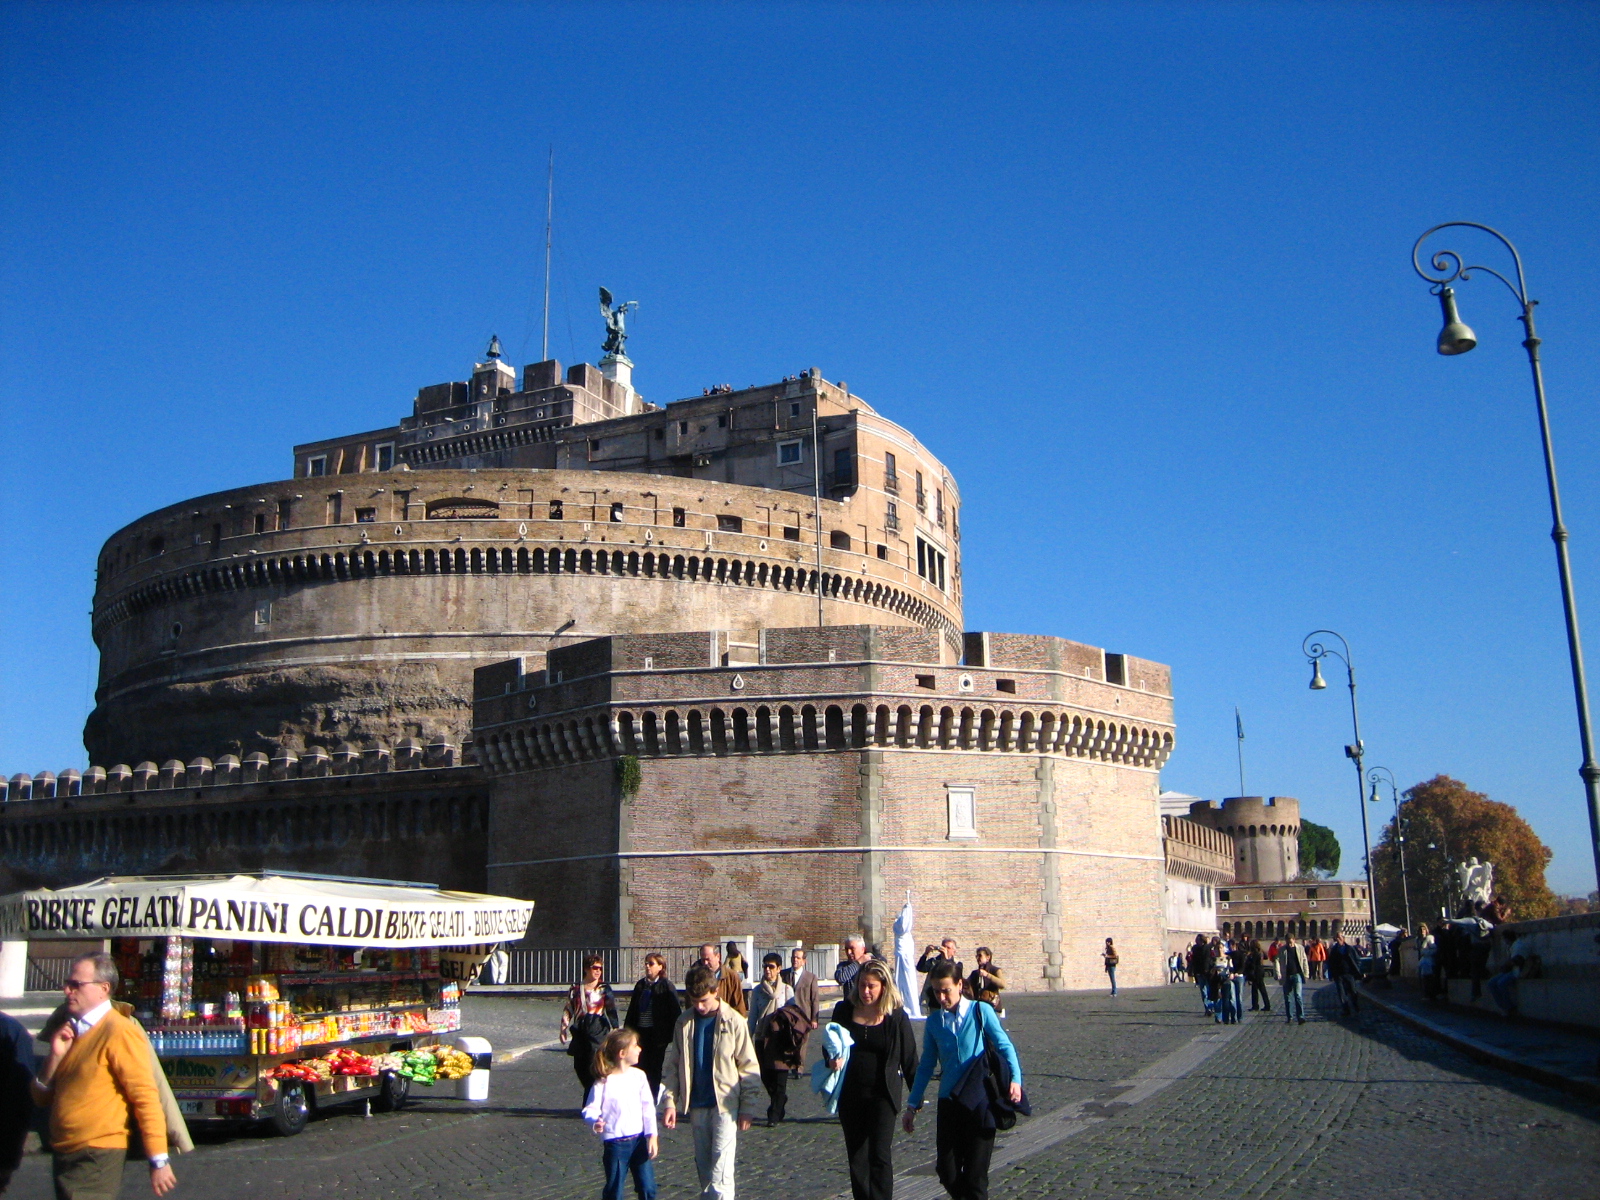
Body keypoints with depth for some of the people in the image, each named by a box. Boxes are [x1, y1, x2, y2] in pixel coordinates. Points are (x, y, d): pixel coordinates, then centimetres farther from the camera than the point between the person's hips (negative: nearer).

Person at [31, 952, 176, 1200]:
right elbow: (42, 1099, 13)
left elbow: (146, 1097, -17)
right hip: (63, 1153, 8)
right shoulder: (70, 1032, 12)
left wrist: (159, 1161, -20)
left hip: (95, 1159, -8)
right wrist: (56, 1055, -4)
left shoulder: (119, 1032, -14)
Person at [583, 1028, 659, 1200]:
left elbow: (648, 1107, 4)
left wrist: (652, 1135, -1)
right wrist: (595, 1121, -31)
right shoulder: (603, 1082, -11)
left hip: (640, 1140, 4)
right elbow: (591, 1109, -9)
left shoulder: (639, 1076, 2)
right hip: (615, 1142, -4)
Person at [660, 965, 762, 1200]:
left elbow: (749, 1067, -3)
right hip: (697, 1105, 4)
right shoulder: (684, 1023, 4)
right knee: (703, 1167, 11)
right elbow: (672, 1065, 6)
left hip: (725, 1104, -4)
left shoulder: (734, 1021, -6)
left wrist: (748, 1108, -6)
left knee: (720, 1171, -10)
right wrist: (670, 1101, -4)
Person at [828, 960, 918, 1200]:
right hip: (850, 1096, 4)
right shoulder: (844, 1011, 2)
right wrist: (832, 1060, -12)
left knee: (879, 1155, -11)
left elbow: (909, 1059, 0)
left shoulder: (896, 1016, -5)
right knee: (856, 1158, 11)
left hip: (882, 1096, -3)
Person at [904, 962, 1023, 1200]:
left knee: (975, 1173, -3)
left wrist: (1015, 1078, -25)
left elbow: (1004, 1046, -8)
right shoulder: (934, 1021, 6)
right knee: (946, 1170, 6)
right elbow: (926, 1066, 12)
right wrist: (912, 1106, 10)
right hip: (949, 1101, 4)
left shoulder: (981, 1012, -4)